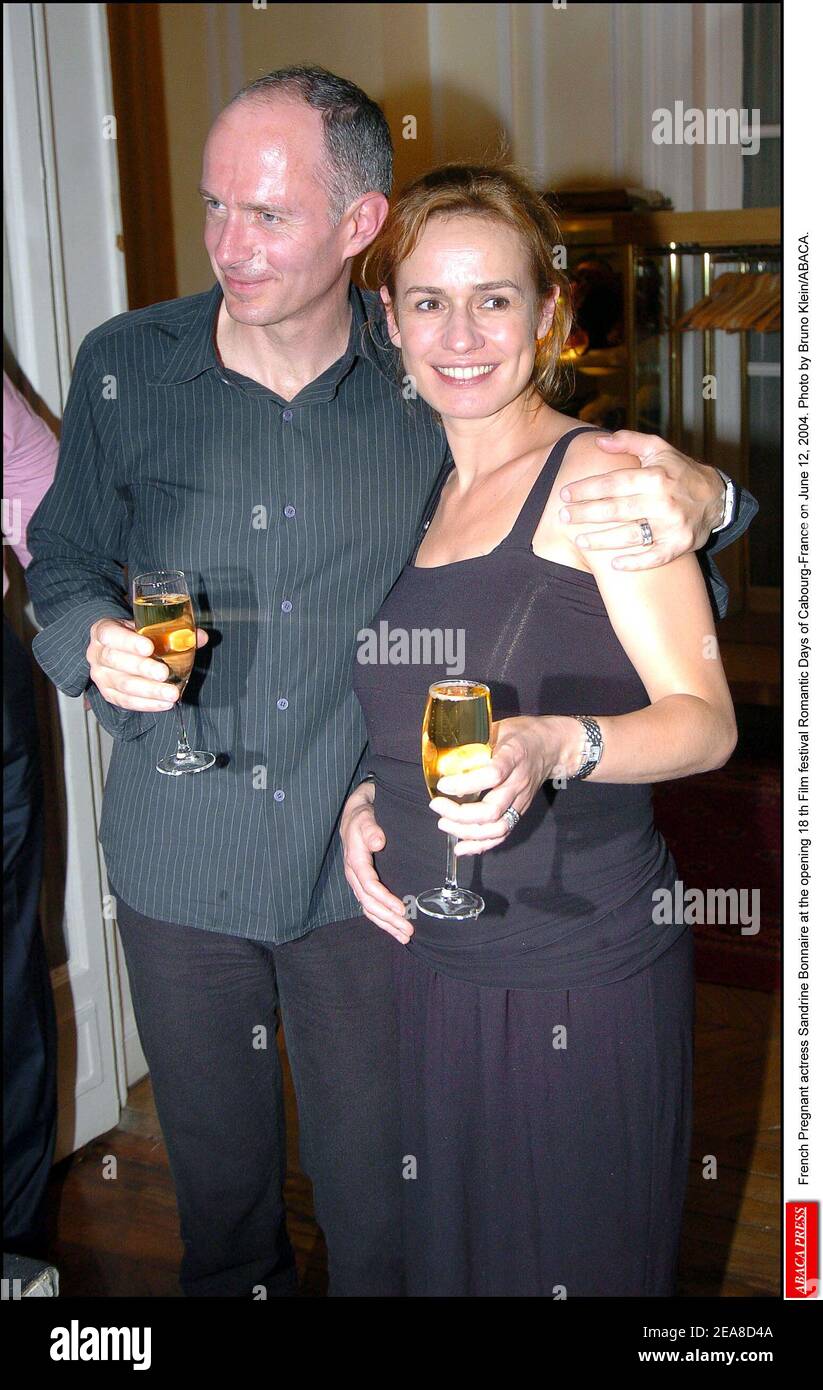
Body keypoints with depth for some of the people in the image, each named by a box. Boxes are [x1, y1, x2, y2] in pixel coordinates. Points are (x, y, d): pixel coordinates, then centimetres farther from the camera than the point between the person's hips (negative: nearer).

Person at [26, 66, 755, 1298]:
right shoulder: (124, 368, -3)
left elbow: (585, 470, 2)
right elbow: (62, 558, 8)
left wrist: (694, 492, -22)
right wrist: (94, 640, -15)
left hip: (360, 867, -1)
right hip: (177, 862, 2)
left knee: (377, 1202, 12)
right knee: (216, 1174, 21)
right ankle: (233, 1288, 51)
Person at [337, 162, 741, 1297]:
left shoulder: (599, 477, -10)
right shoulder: (416, 495, 10)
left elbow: (706, 718, -16)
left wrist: (557, 746, -34)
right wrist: (363, 799, 2)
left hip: (584, 968, -6)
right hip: (435, 961, 6)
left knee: (578, 1255, 12)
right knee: (452, 1244, 21)